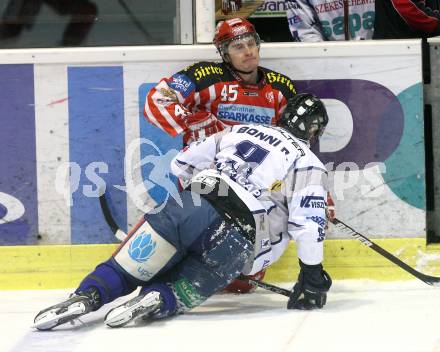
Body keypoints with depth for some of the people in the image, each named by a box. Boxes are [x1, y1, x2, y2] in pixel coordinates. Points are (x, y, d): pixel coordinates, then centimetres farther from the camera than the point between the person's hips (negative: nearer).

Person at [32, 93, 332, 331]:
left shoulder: (238, 132, 25)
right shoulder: (309, 165, 13)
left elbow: (182, 164, 27)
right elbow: (308, 224, 3)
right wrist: (313, 278, 10)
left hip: (187, 206, 3)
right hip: (232, 245, -2)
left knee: (126, 270, 5)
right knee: (181, 291, 10)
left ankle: (87, 296, -24)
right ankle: (157, 302, -24)